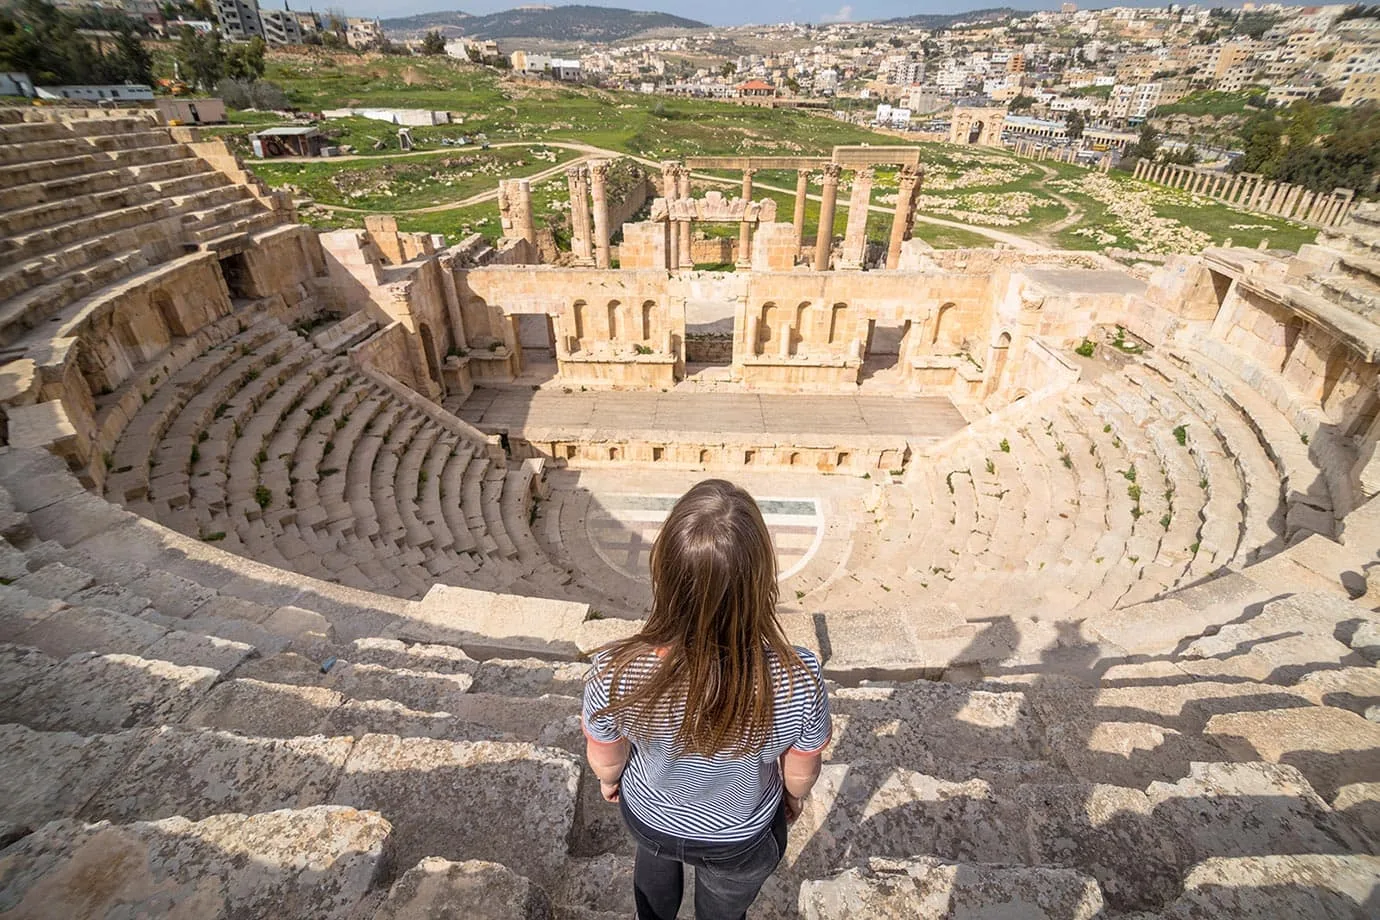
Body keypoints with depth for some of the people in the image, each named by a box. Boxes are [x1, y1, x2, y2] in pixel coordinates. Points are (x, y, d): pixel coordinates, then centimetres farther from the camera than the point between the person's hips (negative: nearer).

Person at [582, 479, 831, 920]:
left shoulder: (615, 673, -38)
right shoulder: (799, 680, -39)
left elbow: (604, 761, -16)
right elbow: (801, 772, -17)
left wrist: (609, 781, 7)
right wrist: (794, 797, 6)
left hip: (648, 819, 2)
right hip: (741, 841, -1)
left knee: (655, 857, 38)